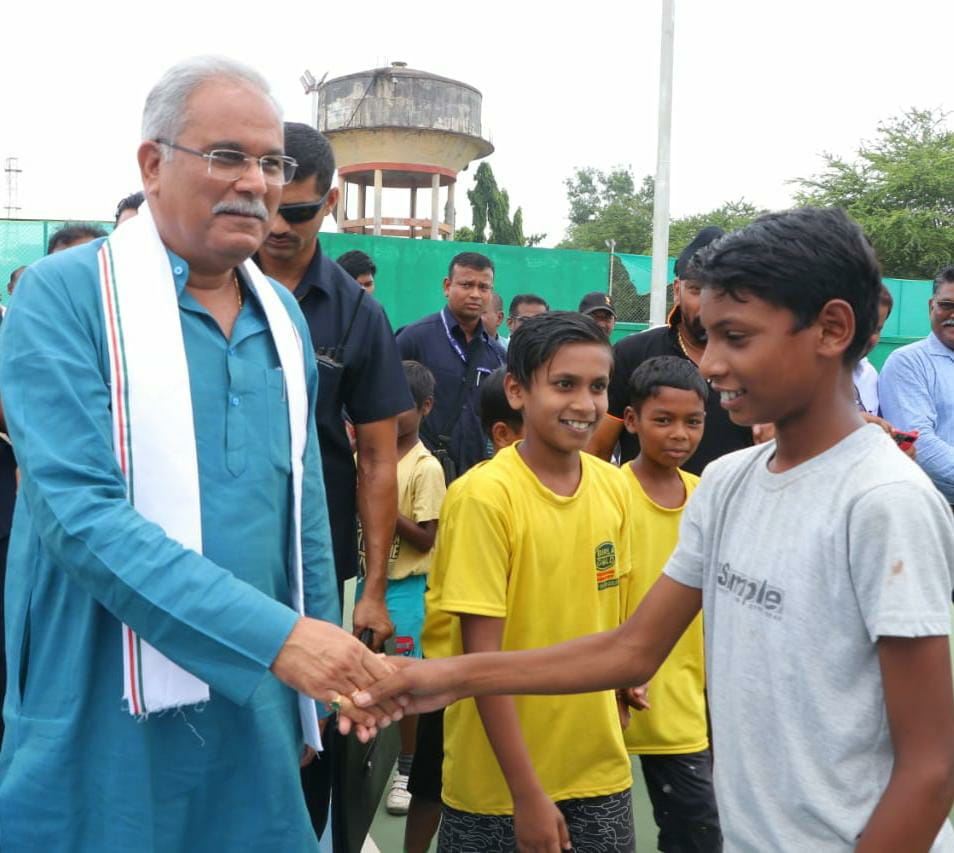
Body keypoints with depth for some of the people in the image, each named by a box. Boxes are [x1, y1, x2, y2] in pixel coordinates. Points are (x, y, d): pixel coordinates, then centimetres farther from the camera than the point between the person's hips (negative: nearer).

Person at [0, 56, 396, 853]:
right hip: (107, 720, -4)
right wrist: (275, 635, -26)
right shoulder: (65, 295, -11)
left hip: (252, 710, 5)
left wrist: (325, 681, 12)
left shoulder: (283, 316, 7)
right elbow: (78, 512, -22)